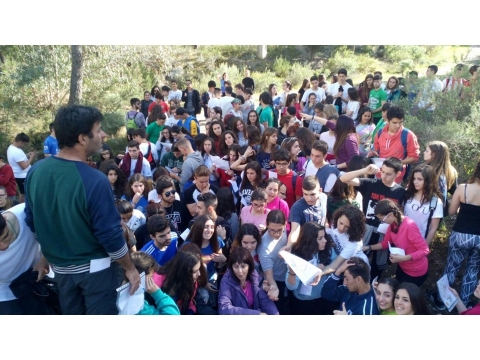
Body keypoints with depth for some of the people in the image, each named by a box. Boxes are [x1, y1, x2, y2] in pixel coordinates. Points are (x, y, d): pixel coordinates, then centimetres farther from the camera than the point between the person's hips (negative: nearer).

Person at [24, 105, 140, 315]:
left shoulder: (35, 172, -7)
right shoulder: (94, 181, -27)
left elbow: (32, 222, 5)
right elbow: (110, 235, -21)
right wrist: (130, 269, -6)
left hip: (60, 267, 6)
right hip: (95, 268, -6)